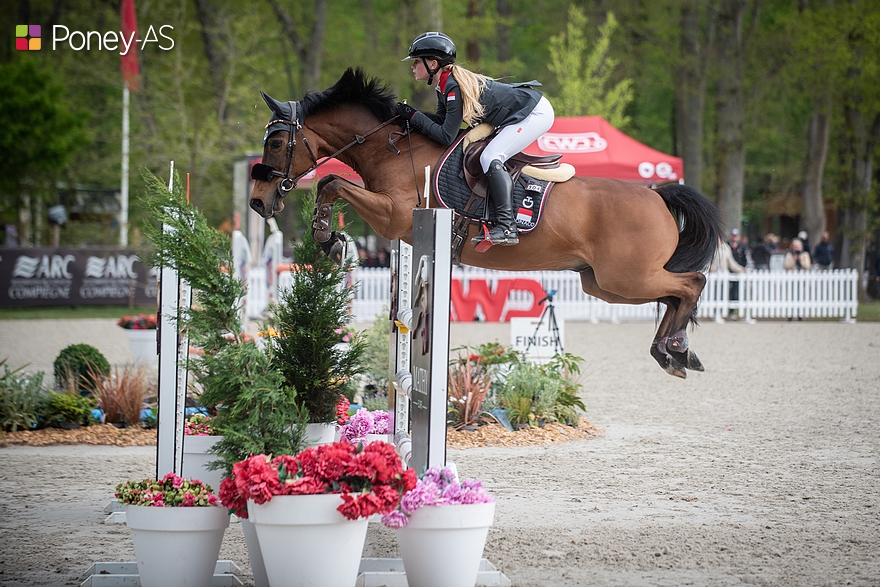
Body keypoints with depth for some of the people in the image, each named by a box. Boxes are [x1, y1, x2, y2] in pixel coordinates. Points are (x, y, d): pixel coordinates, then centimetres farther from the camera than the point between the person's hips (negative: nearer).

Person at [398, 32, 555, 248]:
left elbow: (446, 136, -23)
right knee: (492, 158, 17)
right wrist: (409, 115, -1)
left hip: (535, 114, -11)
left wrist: (414, 116, -16)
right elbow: (441, 120, 11)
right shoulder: (444, 85, 4)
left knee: (490, 158, -19)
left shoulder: (454, 87, -24)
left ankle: (507, 227, -25)